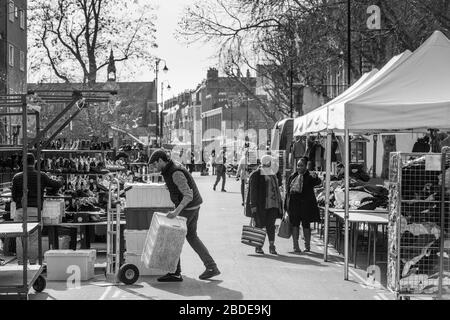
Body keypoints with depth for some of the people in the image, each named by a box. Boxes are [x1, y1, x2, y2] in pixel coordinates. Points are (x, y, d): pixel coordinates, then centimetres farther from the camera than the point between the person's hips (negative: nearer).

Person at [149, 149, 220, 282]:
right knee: (191, 236, 16)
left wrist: (176, 211, -38)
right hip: (193, 206, 10)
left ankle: (175, 273, 2)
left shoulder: (176, 173, -24)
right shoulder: (170, 170, 9)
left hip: (187, 208, -10)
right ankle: (212, 267, 15)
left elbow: (188, 195, -30)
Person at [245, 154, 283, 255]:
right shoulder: (255, 175, -4)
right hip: (260, 205, -5)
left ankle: (272, 246, 0)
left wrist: (279, 203, 19)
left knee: (271, 225, 0)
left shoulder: (272, 175, 17)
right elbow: (253, 191, -9)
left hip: (272, 205, 5)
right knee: (259, 224, 1)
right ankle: (258, 246, 8)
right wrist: (253, 205, -15)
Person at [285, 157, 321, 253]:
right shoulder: (293, 176, 11)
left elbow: (318, 182, -24)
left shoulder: (309, 177, -4)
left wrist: (315, 177, -47)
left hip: (305, 203, -4)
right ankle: (296, 246, 7)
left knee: (306, 224, 5)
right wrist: (287, 204, 11)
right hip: (294, 203, 4)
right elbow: (288, 189, 15)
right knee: (295, 224, 3)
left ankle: (307, 246, 16)